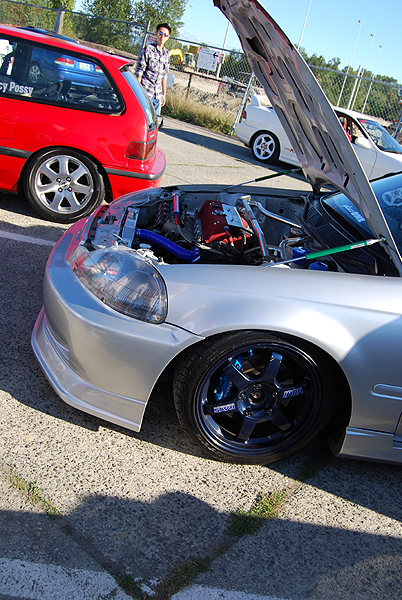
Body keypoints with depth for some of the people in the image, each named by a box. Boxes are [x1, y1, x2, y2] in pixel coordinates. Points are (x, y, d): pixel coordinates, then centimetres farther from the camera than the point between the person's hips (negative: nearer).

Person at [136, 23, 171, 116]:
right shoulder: (148, 49, -4)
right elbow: (140, 71, -6)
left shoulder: (167, 54, 13)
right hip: (146, 91, -6)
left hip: (158, 94, 6)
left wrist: (164, 94, 18)